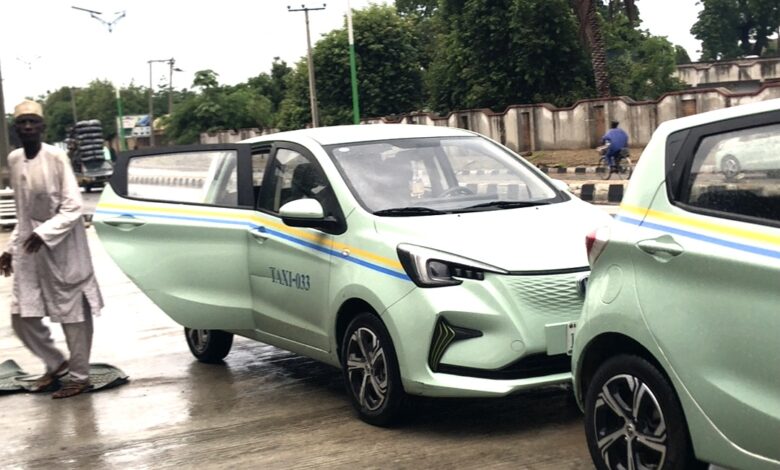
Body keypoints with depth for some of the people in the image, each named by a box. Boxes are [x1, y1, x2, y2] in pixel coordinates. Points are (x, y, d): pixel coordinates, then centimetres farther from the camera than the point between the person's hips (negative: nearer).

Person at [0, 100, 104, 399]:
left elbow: (73, 207, -15)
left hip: (62, 248, -6)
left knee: (73, 314, 3)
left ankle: (79, 376, 18)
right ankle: (55, 363, 27)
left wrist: (44, 234, -26)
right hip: (29, 249, 6)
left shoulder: (57, 157, -13)